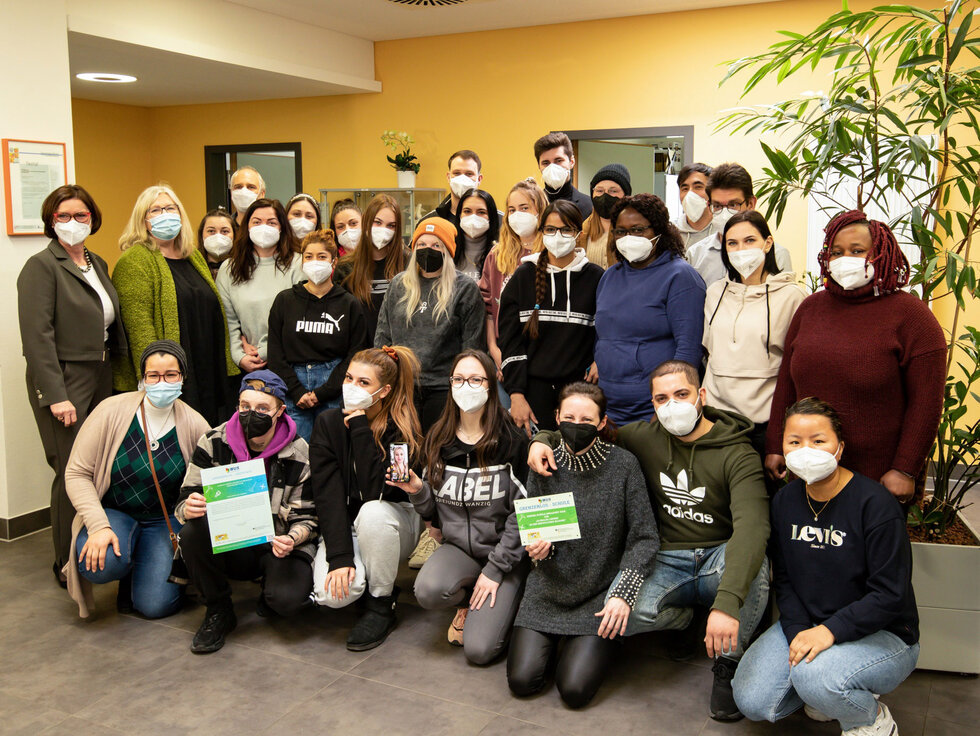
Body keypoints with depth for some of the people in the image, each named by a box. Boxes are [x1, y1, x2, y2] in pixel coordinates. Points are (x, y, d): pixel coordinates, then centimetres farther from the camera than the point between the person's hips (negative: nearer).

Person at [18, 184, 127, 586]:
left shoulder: (97, 264, 15)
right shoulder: (41, 266, -7)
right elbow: (37, 336, -14)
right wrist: (55, 395, -19)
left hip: (101, 378, 7)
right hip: (64, 381, -7)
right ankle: (68, 564, 9)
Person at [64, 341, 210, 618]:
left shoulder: (195, 426, -9)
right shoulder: (112, 411, -13)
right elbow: (77, 473, -10)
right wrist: (99, 525, -22)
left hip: (165, 521, 1)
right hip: (113, 513, 0)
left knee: (156, 605, -16)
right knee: (102, 563, -34)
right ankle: (127, 570, 6)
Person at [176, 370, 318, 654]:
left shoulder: (299, 454, -9)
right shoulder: (214, 443, -5)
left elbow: (307, 518, -2)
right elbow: (184, 504, -3)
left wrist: (291, 540, -25)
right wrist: (189, 509, -28)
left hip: (278, 546, -2)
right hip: (228, 544, 2)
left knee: (288, 599, -31)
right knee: (192, 532, -30)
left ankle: (270, 592, 11)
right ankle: (218, 612, -5)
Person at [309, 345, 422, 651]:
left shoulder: (403, 428, -16)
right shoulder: (328, 423, -9)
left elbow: (375, 491, -28)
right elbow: (327, 494, -16)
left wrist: (361, 429, -28)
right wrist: (339, 556, -26)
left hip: (393, 525, -1)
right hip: (343, 525, 1)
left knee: (373, 511, -37)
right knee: (334, 592, -28)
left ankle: (381, 606, -14)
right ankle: (365, 583, 10)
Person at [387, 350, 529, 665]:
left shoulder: (512, 442, -10)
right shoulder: (437, 441, 3)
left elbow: (522, 512, -11)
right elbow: (432, 510, 9)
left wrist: (495, 570, -13)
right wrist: (417, 491, -13)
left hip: (504, 553, -3)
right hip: (458, 547, 4)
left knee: (479, 650, -18)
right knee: (428, 591, -30)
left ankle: (498, 607, 16)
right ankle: (468, 604, 6)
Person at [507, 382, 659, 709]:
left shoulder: (623, 464, -11)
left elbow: (644, 538, -9)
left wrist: (624, 594, -20)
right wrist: (538, 546, -16)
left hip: (600, 593, -2)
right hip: (549, 589, 3)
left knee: (574, 689, -14)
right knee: (522, 681, -8)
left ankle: (600, 644, 18)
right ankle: (551, 640, 24)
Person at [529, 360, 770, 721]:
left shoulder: (736, 454, -15)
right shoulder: (645, 437, 0)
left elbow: (751, 526, -31)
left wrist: (727, 603, -46)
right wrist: (543, 439, -9)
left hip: (719, 558, -3)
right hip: (665, 561, 3)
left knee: (753, 563, -39)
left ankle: (727, 664, -12)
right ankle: (684, 617, 10)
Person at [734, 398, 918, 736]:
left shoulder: (875, 504, -18)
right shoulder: (784, 501, 2)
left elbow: (891, 595, -19)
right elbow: (783, 578, 5)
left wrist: (830, 631, -26)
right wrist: (798, 632, -12)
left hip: (883, 634, -6)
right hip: (806, 623, 6)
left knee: (813, 677, -34)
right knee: (751, 701, -9)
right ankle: (828, 692, 17)